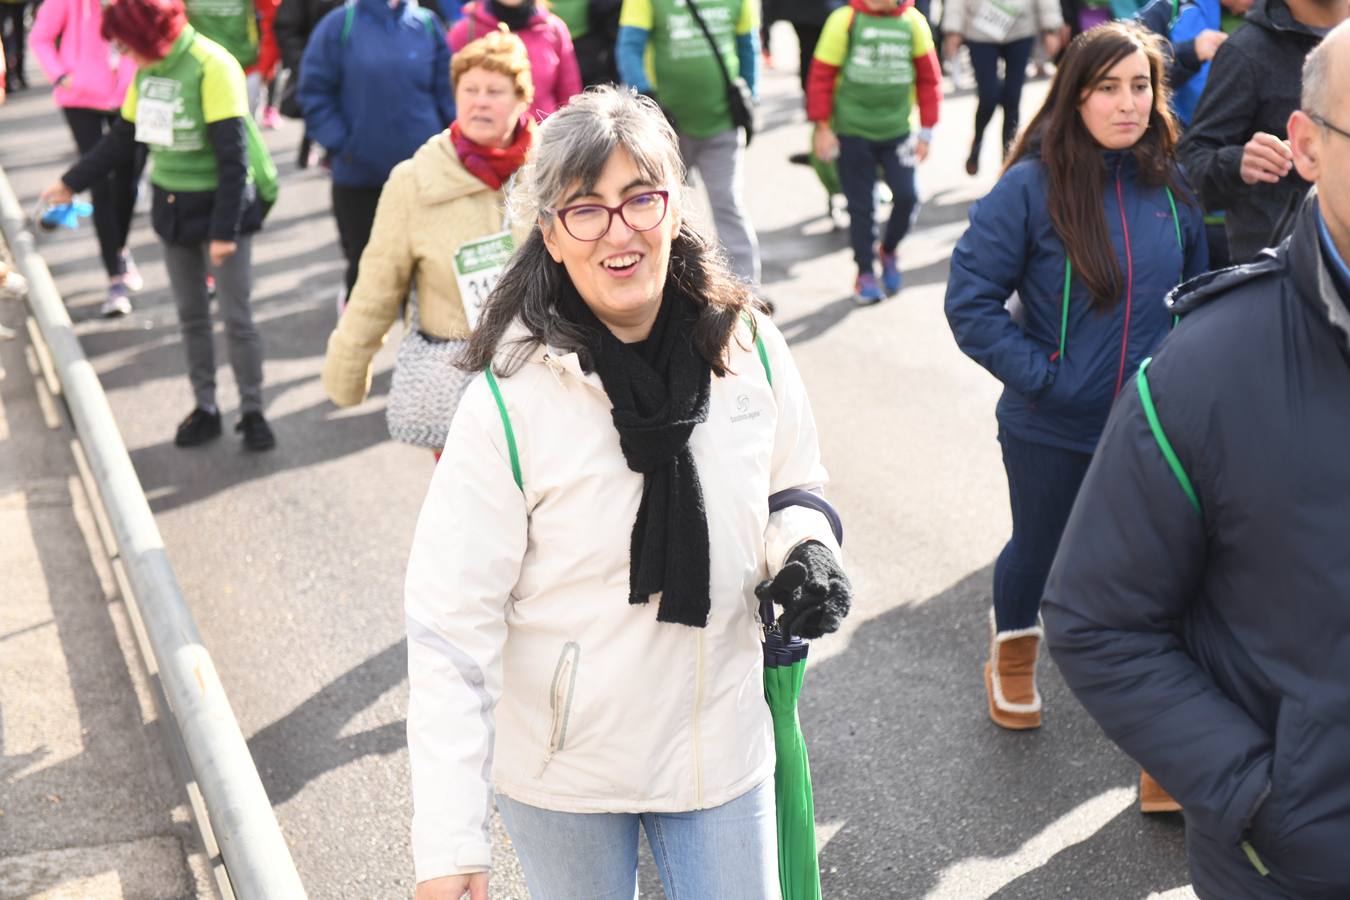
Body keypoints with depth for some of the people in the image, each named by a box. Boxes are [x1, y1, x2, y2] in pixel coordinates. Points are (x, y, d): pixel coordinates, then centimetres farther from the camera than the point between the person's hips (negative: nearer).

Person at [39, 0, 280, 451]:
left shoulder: (212, 67, -20)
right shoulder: (147, 70, 4)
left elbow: (233, 155, -21)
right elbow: (123, 138, 17)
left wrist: (224, 231, -22)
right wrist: (72, 182, 18)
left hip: (221, 206, -7)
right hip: (173, 208, 7)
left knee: (236, 317, -1)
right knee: (191, 316, 12)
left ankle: (252, 411, 13)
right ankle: (205, 408, 23)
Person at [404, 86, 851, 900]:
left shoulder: (749, 347, -9)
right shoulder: (508, 402, -20)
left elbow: (794, 488, 9)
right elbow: (450, 626, -18)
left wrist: (806, 551, -15)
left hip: (722, 743, 3)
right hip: (564, 768, -2)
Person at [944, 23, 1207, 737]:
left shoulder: (1172, 189, -3)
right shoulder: (1032, 187, -17)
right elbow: (970, 300, -14)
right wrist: (1040, 374, -18)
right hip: (1049, 430, -2)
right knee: (1038, 549, 19)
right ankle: (1012, 653, 49)